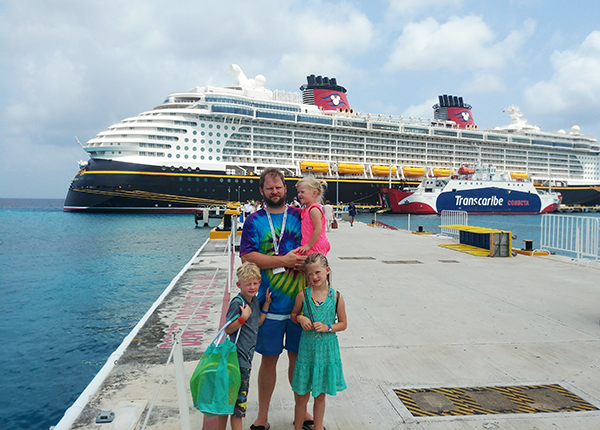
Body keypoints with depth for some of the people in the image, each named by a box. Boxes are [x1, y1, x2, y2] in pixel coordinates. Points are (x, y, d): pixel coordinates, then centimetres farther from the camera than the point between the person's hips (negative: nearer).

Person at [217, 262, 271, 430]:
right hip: (238, 358, -8)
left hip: (247, 356, 8)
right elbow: (228, 329, -17)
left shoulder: (254, 300, 8)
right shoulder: (237, 302, -17)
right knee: (238, 396, 0)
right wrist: (243, 317, -28)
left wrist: (266, 304, 11)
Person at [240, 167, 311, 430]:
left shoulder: (299, 216, 6)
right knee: (269, 359, 8)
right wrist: (284, 260, -15)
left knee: (298, 357, 13)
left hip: (298, 301, 2)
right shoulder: (254, 221, 0)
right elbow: (247, 257, -10)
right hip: (269, 303, -2)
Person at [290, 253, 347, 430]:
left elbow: (343, 324, 2)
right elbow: (294, 314, 9)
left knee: (320, 395, 15)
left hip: (327, 350, 1)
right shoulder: (303, 295, -7)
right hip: (307, 349, 0)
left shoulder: (336, 296, -6)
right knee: (302, 396, 9)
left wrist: (327, 327, -14)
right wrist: (300, 319, -12)